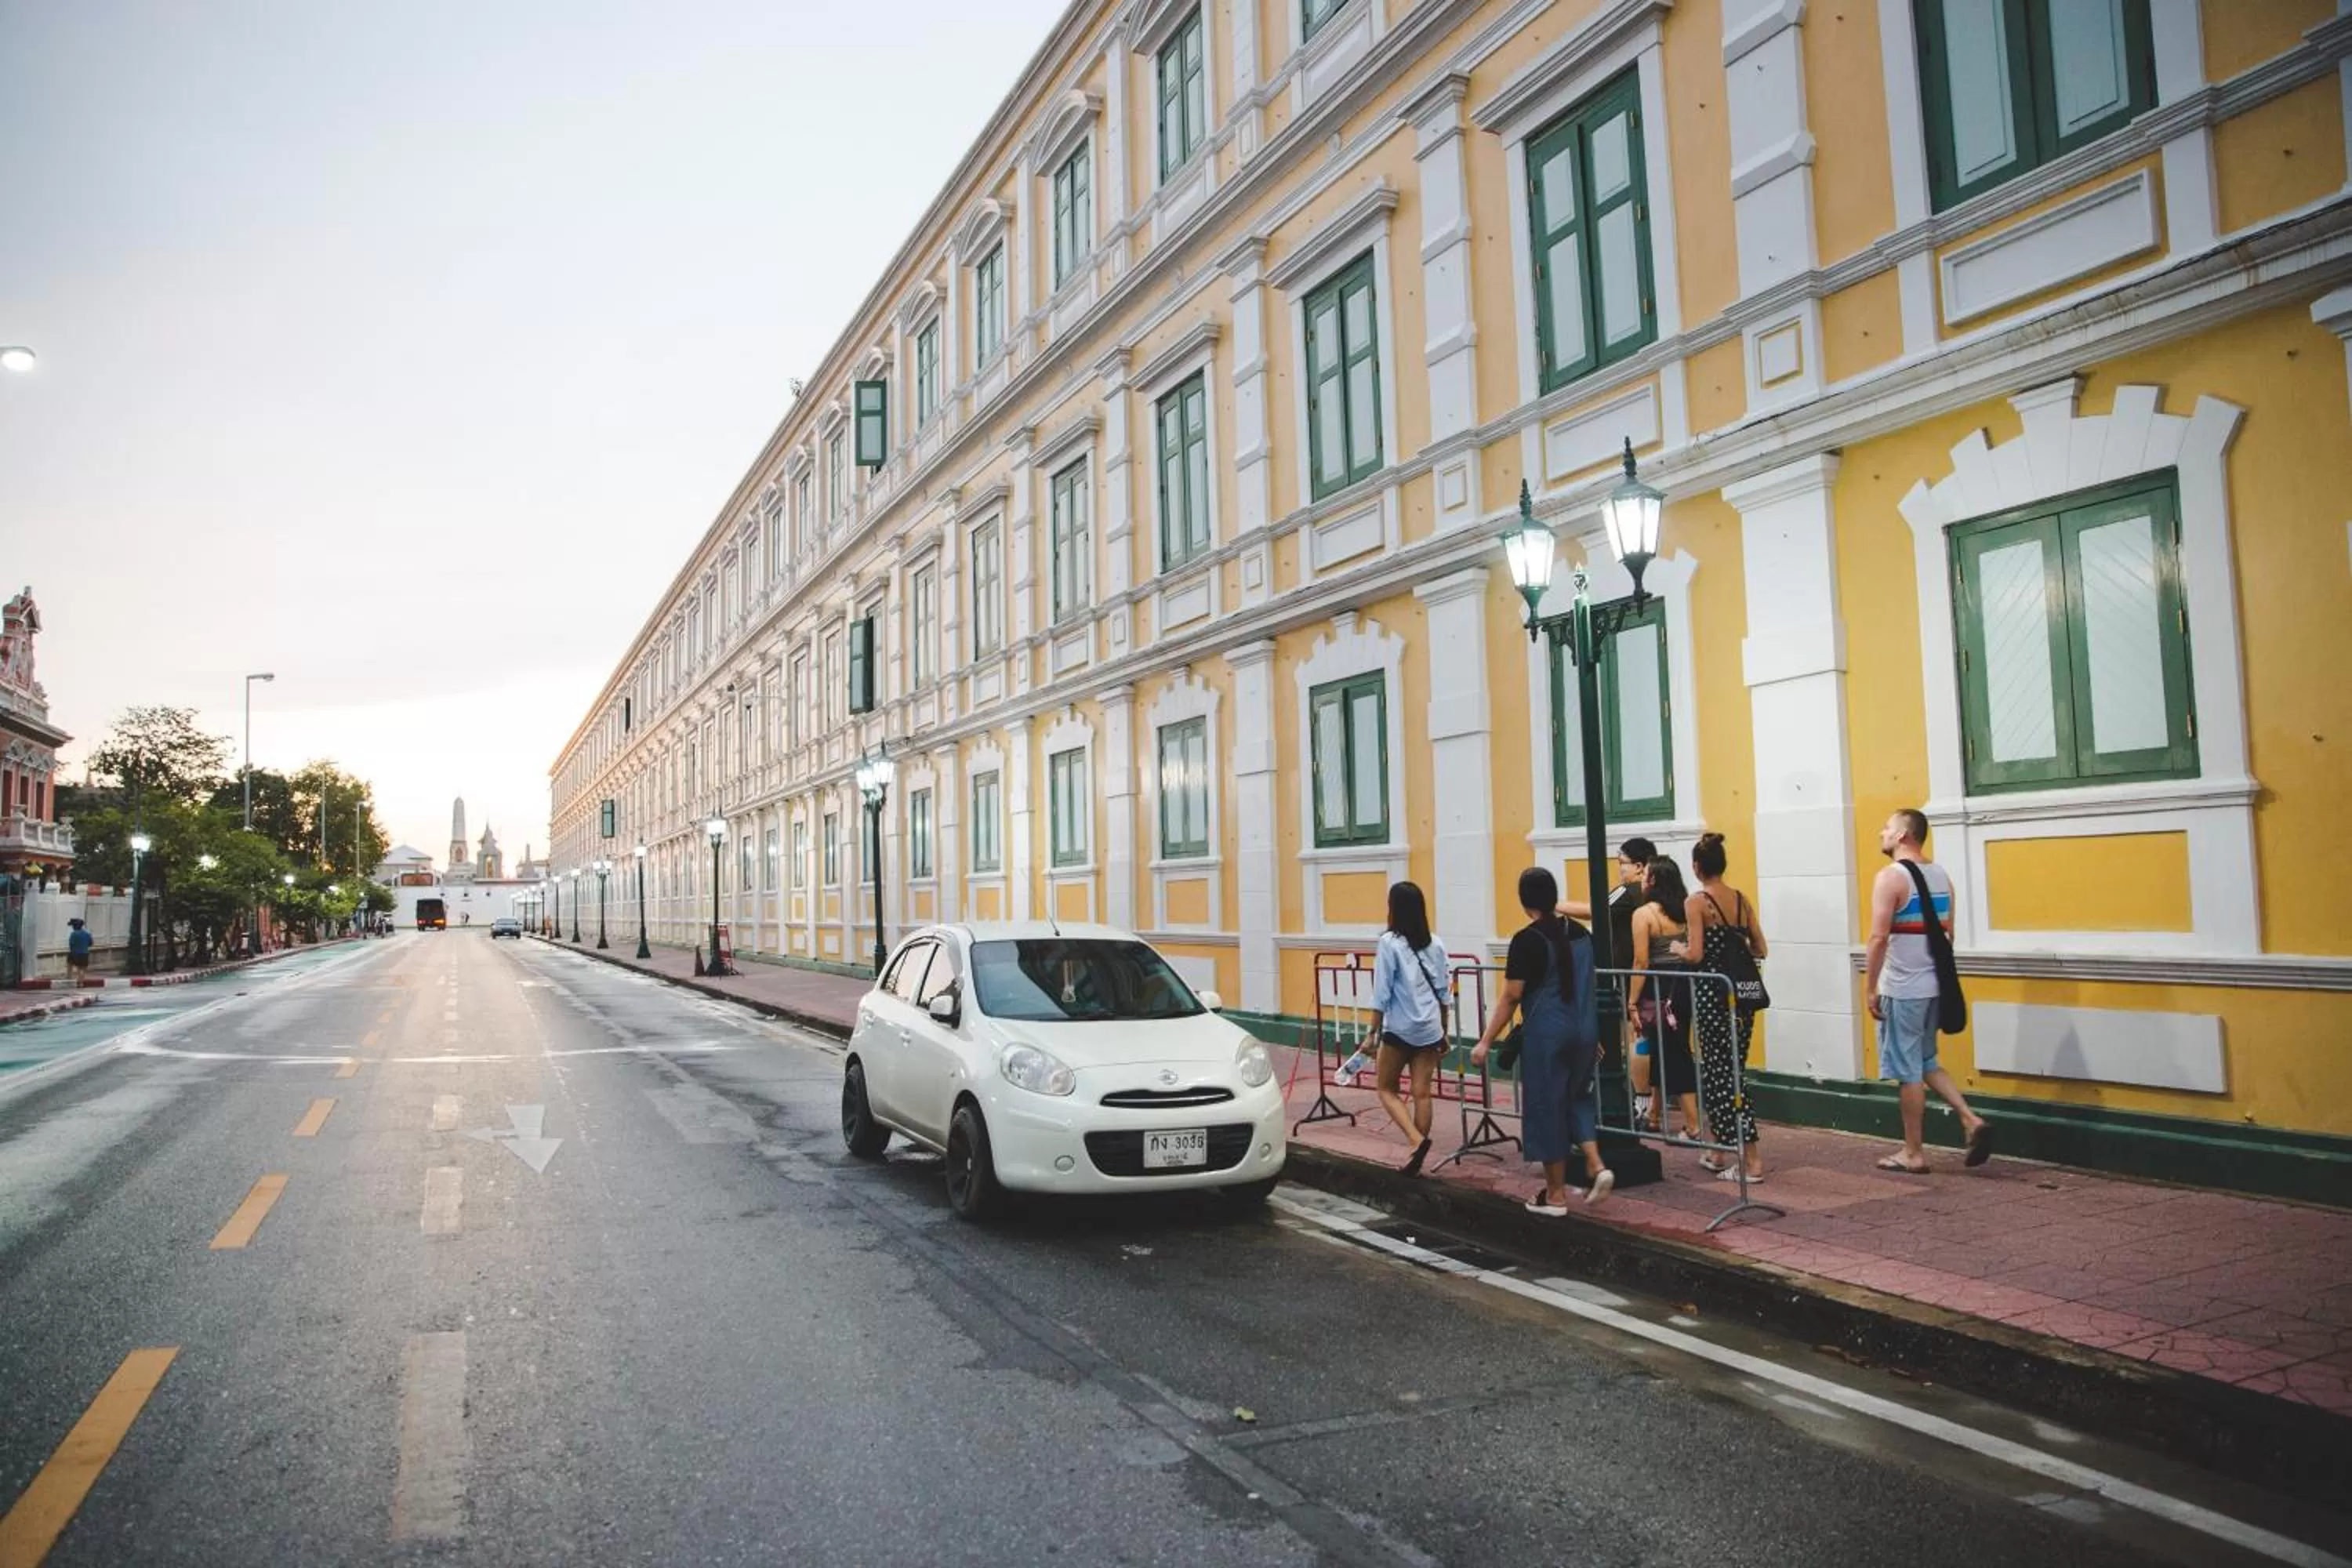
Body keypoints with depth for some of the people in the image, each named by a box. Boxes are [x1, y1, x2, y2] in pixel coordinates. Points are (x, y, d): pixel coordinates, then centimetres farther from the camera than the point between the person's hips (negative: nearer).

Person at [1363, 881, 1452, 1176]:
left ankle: (1417, 1140, -8)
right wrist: (1444, 1031, 19)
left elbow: (1382, 995, -10)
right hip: (1429, 1029, 5)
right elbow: (1443, 993, 9)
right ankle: (1416, 1159, 11)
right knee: (1422, 1094, 7)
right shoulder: (1435, 944, 5)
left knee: (1387, 1089, 11)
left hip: (1400, 1029, -5)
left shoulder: (1389, 943, -10)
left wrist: (1374, 1032, -3)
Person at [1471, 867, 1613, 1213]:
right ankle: (1596, 1166, 5)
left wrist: (1485, 1041, -10)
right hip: (1585, 1030, 6)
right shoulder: (1581, 933, 6)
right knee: (1578, 1097, 22)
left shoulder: (1528, 940, -13)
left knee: (1547, 1107, 5)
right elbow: (1588, 986, 16)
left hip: (1546, 1034, -6)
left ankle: (1556, 1195, 13)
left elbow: (1510, 997, -15)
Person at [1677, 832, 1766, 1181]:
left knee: (1721, 1077, 0)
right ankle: (1718, 1153, 27)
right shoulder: (1742, 899, 7)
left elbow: (1695, 955, -17)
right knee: (1717, 1072, 17)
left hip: (1712, 995, -7)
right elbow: (1761, 950, 8)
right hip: (1741, 994, 7)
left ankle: (1752, 1161, -2)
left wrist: (1678, 949, 4)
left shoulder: (1697, 902, -11)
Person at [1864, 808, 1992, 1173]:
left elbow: (1879, 938, -20)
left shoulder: (1891, 877, -15)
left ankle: (1913, 1154, 9)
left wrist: (1869, 988, -14)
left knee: (1908, 1071, 1)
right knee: (1926, 1063, 21)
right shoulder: (1941, 875, 9)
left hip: (1901, 989, -8)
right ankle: (1971, 1120, 8)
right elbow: (1947, 934, 15)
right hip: (1933, 985, 8)